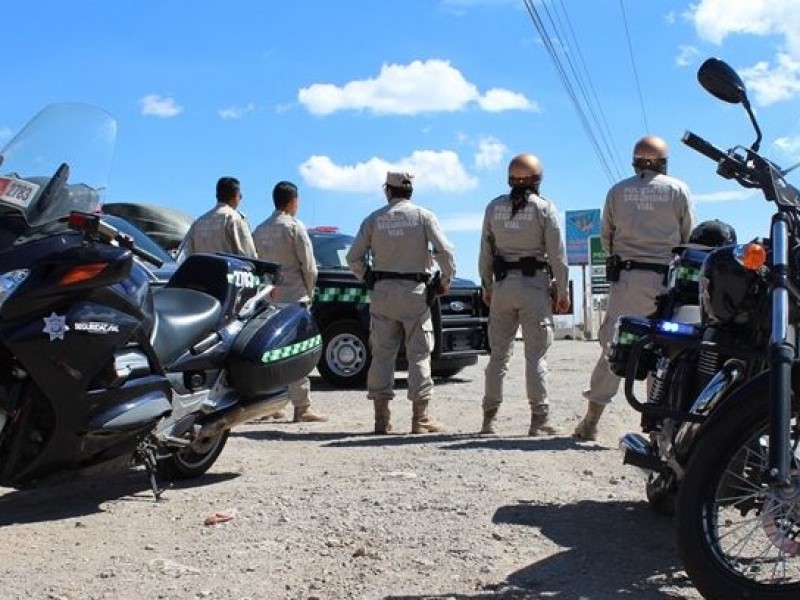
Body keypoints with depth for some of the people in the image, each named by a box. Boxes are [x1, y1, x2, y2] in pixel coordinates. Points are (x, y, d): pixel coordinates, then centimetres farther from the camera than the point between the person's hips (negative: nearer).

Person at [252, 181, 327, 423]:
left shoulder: (260, 229, 12)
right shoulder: (295, 226, -8)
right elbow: (308, 266, -9)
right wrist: (309, 292, 5)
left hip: (268, 297, 7)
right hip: (293, 296, -6)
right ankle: (302, 407, -5)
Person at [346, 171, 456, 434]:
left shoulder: (374, 219, 6)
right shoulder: (424, 216, -1)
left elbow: (354, 257, 4)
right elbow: (444, 250, -10)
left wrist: (368, 279, 16)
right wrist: (446, 281, 3)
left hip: (382, 292, 2)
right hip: (415, 292, -2)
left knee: (382, 354, 6)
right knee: (419, 354, 3)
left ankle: (382, 418, 6)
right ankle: (420, 418, 1)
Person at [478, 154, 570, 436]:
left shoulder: (494, 207, 6)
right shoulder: (544, 208, -4)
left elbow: (485, 252, 8)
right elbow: (557, 254, -5)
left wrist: (487, 287, 16)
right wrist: (562, 291, 1)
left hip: (502, 284, 3)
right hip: (534, 285, -3)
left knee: (498, 354, 9)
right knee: (535, 355, 0)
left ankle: (489, 418, 12)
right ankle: (539, 418, 0)